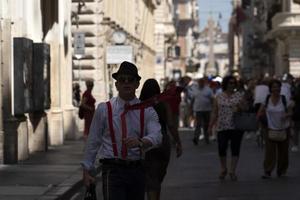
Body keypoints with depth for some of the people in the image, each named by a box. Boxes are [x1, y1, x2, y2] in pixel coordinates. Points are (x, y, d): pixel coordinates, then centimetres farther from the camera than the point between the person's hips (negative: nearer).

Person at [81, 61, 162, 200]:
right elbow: (93, 141, 4)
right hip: (113, 170, -3)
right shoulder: (103, 109, 2)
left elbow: (156, 136, -13)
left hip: (137, 170, 3)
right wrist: (86, 170, 1)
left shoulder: (147, 111, 4)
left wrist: (140, 142, -34)